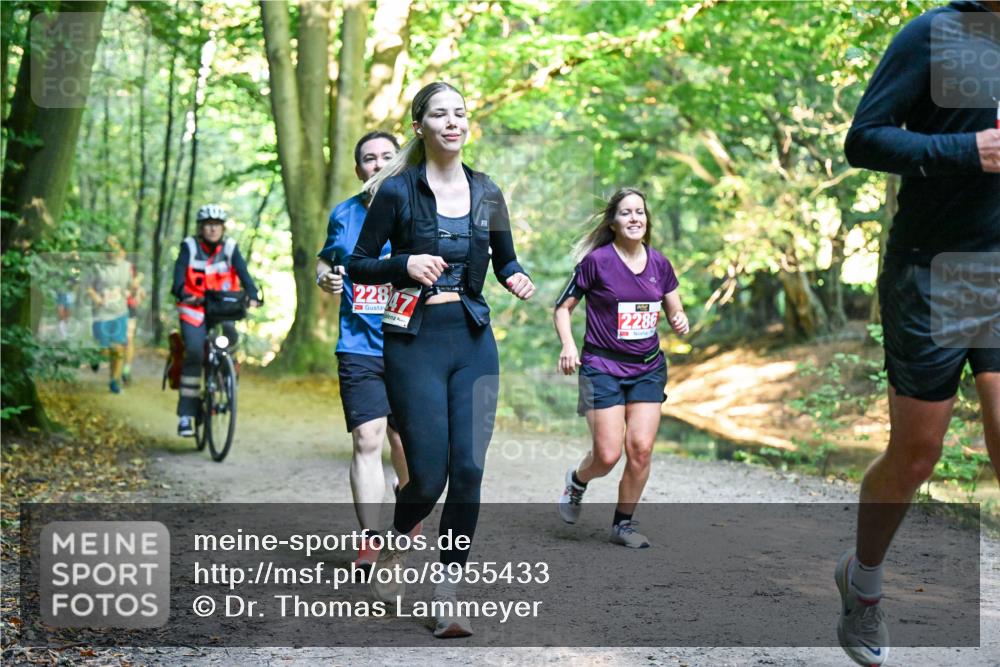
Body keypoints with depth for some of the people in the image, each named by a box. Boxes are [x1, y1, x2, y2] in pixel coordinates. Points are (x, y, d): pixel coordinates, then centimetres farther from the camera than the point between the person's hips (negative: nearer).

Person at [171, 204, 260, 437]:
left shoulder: (230, 248, 1)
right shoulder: (189, 247, -3)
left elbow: (243, 273, -12)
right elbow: (179, 274, -16)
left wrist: (253, 296, -31)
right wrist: (183, 294, -38)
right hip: (194, 310, -2)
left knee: (230, 335, -27)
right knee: (194, 353, -18)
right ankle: (186, 414, -15)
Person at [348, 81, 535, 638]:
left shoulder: (486, 192, 8)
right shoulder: (398, 190, -3)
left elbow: (505, 257, 20)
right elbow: (358, 265, 0)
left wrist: (517, 277, -2)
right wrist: (405, 264, -18)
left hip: (474, 341, 3)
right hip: (416, 341, -3)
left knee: (469, 470, -5)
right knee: (429, 476, -5)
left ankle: (449, 593, 6)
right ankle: (393, 551, 29)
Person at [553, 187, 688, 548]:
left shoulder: (659, 264, 4)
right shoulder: (596, 261, -8)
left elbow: (675, 311, 16)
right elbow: (562, 308, -2)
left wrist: (680, 321, -7)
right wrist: (568, 344, -17)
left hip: (648, 368, 4)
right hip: (602, 366, -4)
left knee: (640, 448, -6)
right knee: (608, 455, -9)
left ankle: (623, 523, 13)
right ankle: (577, 480, 27)